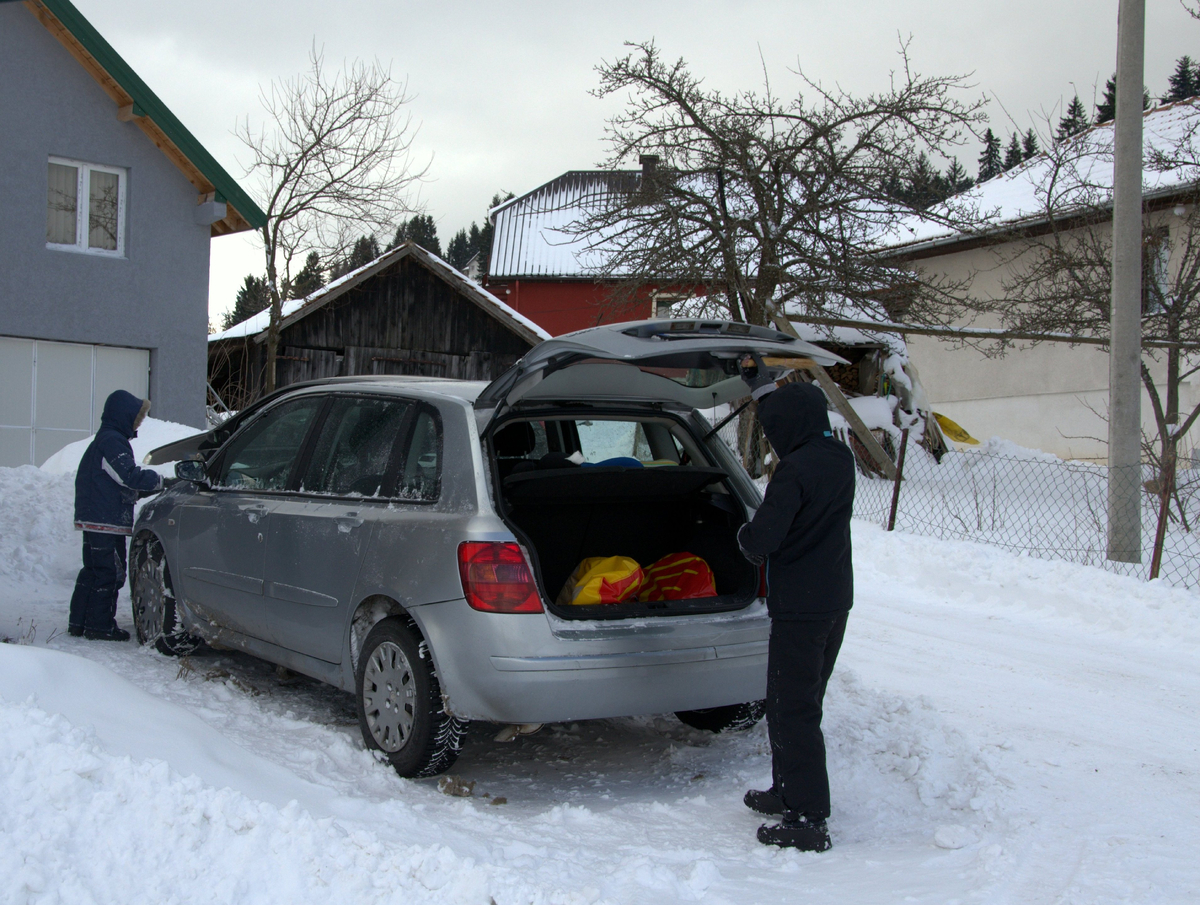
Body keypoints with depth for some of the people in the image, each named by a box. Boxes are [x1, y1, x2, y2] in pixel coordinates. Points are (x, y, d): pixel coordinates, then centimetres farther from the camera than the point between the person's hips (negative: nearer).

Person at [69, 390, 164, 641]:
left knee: (93, 571, 15)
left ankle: (79, 621, 20)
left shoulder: (104, 441, 20)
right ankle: (100, 626, -1)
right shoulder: (112, 442, -15)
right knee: (110, 573, -5)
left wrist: (139, 491, 12)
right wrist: (161, 481, -13)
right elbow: (130, 476, -22)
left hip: (93, 521, 11)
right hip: (107, 522, -11)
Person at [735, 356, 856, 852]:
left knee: (792, 712, -2)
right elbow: (799, 417, 24)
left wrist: (744, 532, 1)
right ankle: (790, 792, 32)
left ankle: (809, 820, 1)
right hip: (835, 601, 9)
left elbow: (760, 541, -22)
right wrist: (760, 383, 32)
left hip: (799, 607, -9)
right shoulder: (839, 457, 5)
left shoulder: (795, 471, -22)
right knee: (801, 704, 20)